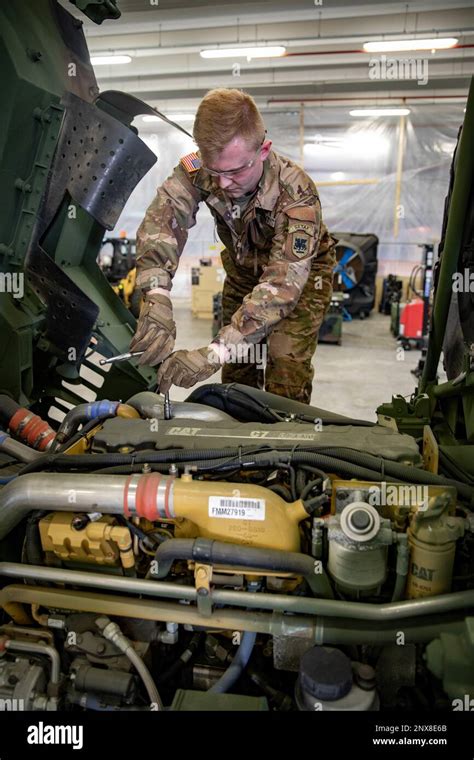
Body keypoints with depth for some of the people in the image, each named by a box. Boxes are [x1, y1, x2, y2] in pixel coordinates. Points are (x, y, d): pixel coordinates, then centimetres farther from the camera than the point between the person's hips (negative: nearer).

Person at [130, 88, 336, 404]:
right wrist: (157, 297, -60)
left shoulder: (296, 193, -36)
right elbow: (162, 219, -39)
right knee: (236, 370, 4)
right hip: (243, 268, 3)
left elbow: (283, 281, -45)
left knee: (287, 364, -16)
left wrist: (215, 352, -55)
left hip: (301, 268, -3)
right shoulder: (197, 169, -26)